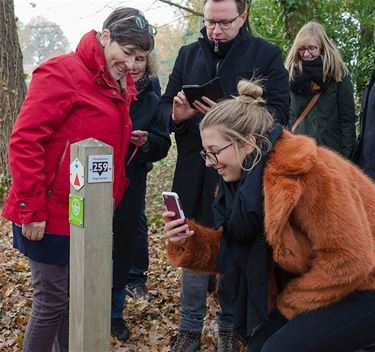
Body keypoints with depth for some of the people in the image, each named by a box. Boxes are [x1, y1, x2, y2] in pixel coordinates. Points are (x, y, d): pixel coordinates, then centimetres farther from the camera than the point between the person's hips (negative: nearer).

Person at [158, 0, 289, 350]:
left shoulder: (266, 55, -2)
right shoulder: (188, 54, 9)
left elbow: (279, 113, -10)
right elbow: (165, 106, 9)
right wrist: (176, 115, -15)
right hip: (194, 173, 3)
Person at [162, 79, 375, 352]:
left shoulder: (310, 171, -28)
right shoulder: (245, 179, -2)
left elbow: (348, 263, -27)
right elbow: (232, 249, 4)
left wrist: (288, 303, -15)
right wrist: (189, 241, -15)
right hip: (308, 287, 8)